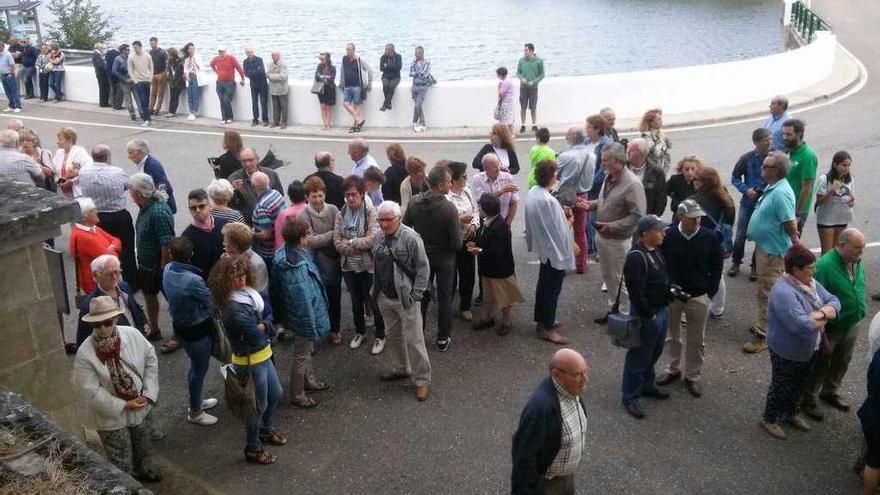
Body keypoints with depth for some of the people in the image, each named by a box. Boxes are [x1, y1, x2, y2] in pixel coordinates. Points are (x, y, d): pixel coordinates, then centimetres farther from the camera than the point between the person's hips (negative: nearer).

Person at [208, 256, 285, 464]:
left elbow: (268, 321, 5)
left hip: (263, 355, 9)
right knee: (260, 405, 7)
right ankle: (253, 449, 28)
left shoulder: (249, 293, -2)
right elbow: (257, 335, -28)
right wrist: (264, 327, -7)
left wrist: (263, 326, -16)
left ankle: (266, 431, 49)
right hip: (250, 362, -9)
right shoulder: (233, 308, -29)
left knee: (276, 394, 24)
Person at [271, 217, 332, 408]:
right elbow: (304, 299, -29)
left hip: (293, 312, 9)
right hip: (304, 316, -9)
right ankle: (297, 396, 27)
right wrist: (314, 325, -19)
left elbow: (275, 286, 6)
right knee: (301, 356, 10)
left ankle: (309, 381, 48)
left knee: (306, 349, 28)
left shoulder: (285, 253, -6)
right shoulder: (299, 265, -34)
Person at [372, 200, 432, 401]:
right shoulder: (377, 238, 4)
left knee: (414, 340, -2)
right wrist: (376, 290, 14)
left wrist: (416, 295, -16)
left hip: (405, 298, -6)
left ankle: (422, 380, 9)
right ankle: (400, 369, 39)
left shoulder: (411, 238, -16)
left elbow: (423, 268, -14)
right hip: (385, 297, 7)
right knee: (393, 336, 20)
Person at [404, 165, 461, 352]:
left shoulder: (414, 202, -12)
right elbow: (456, 242, -23)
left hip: (422, 256, 4)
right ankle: (443, 338, 23)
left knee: (421, 296, 19)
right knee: (444, 298, 13)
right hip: (444, 258, -4)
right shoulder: (449, 207, -26)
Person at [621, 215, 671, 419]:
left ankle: (647, 385, 42)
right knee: (639, 356, 3)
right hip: (647, 314, -9)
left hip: (662, 310, 9)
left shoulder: (656, 250, 5)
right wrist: (649, 315, -19)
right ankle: (630, 397, 16)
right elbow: (636, 291, -26)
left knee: (654, 353, 23)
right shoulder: (636, 257, -25)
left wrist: (665, 307, 16)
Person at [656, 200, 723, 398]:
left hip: (699, 297, 0)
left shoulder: (710, 238, -9)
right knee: (672, 335, 17)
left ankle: (693, 376, 26)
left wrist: (710, 292, -4)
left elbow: (717, 267, 1)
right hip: (671, 295, 0)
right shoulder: (667, 236, -11)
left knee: (696, 339, 11)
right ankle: (673, 370, 36)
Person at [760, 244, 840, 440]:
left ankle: (792, 413, 49)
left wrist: (822, 313, -25)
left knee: (799, 385, 26)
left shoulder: (811, 283, -3)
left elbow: (834, 302, -4)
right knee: (781, 387, 12)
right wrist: (821, 320, -20)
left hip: (809, 349, 8)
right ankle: (770, 419, 33)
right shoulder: (784, 292, -33)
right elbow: (802, 325, -40)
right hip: (787, 353, -8)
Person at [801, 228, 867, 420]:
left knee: (841, 363, 25)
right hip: (830, 328, -7)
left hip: (851, 326, 8)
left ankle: (830, 393, 47)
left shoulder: (856, 261, -3)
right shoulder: (825, 265, -28)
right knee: (820, 366, 9)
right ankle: (808, 400, 28)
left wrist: (859, 314, 16)